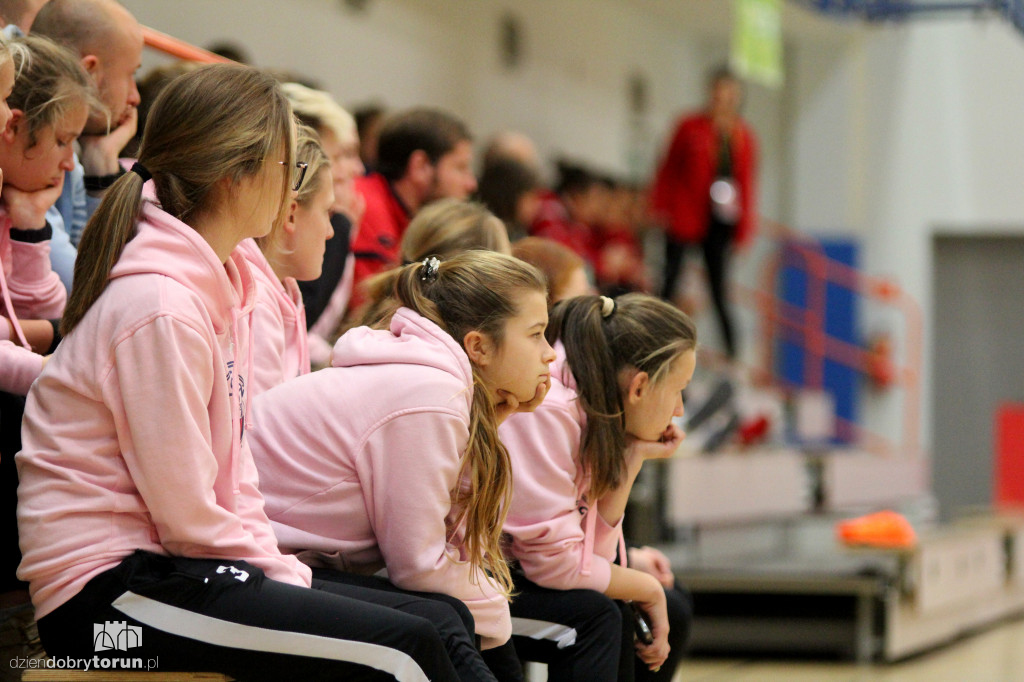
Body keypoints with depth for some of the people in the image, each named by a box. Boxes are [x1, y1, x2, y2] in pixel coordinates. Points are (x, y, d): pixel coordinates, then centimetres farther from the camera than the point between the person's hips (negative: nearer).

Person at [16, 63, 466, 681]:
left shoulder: (220, 283, 11)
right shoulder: (162, 309, -19)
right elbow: (187, 514, -17)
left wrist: (285, 574, 3)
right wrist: (279, 575, -7)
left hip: (166, 565, 10)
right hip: (109, 591, -10)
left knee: (437, 622, 4)